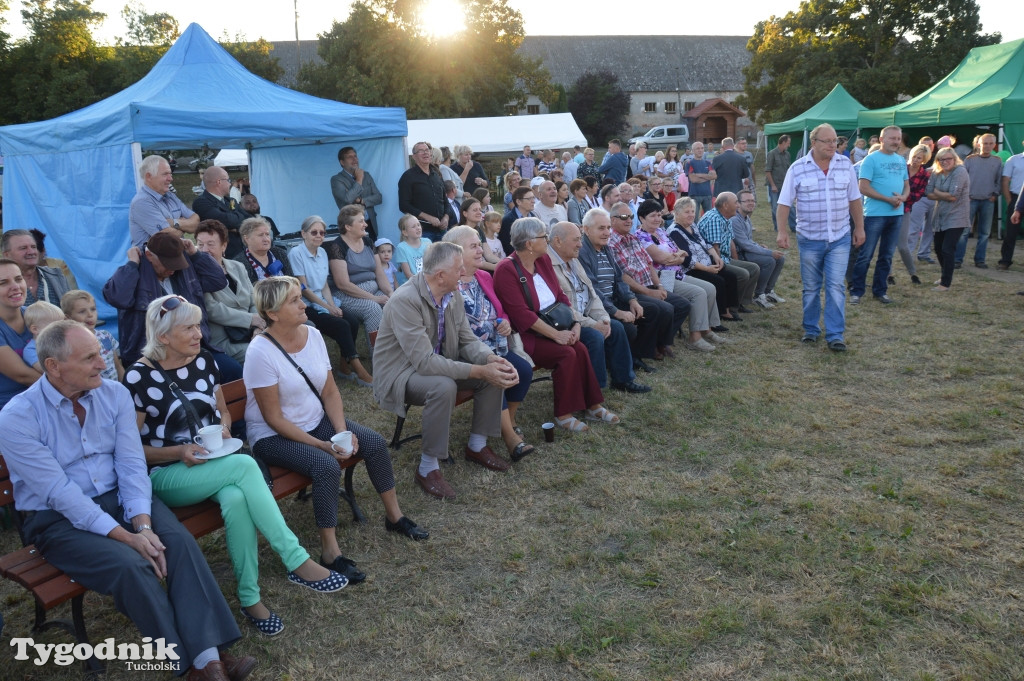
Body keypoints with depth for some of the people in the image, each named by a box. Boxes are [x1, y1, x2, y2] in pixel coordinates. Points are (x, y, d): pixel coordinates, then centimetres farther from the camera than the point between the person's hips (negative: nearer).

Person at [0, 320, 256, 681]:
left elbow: (131, 464, -5)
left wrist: (143, 525, -21)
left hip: (118, 497, 4)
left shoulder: (114, 394, -3)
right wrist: (126, 536, -24)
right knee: (131, 566, -29)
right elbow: (60, 493, -19)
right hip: (58, 519, -4)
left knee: (179, 541, -23)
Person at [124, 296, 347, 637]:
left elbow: (223, 410, 19)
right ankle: (297, 561, -28)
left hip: (213, 463, 4)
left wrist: (224, 427, -3)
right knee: (244, 465, -33)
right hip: (165, 475, -4)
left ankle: (250, 597, -21)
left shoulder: (203, 360, 5)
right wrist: (179, 451, -19)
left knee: (236, 499, -33)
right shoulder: (139, 377, -10)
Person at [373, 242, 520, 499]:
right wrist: (479, 371, -35)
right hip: (401, 372, -8)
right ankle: (427, 468, -18)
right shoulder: (405, 301, -29)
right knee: (443, 386, -36)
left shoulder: (453, 295, -5)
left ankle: (477, 445, 11)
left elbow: (467, 339, 2)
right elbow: (424, 362, -34)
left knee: (496, 372, -7)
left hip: (439, 363, 8)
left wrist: (492, 359, -21)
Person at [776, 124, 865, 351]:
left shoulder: (845, 165, 1)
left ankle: (836, 335, 0)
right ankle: (811, 330, 24)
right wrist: (782, 231, -11)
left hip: (840, 238, 1)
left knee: (835, 287, -4)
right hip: (809, 238, -1)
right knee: (811, 288, 10)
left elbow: (854, 199, 9)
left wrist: (859, 228, 9)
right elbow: (785, 202, -4)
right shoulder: (798, 168, -6)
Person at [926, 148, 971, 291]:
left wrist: (937, 192, -4)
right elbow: (929, 194, 0)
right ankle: (946, 276, 33)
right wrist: (945, 196, -12)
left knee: (948, 249, -11)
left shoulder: (960, 172, -13)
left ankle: (946, 283, -5)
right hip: (940, 217, 7)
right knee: (938, 248, 14)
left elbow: (953, 196, -19)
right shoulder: (936, 173, 5)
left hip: (956, 217, -7)